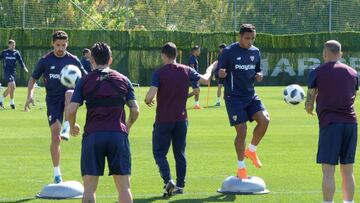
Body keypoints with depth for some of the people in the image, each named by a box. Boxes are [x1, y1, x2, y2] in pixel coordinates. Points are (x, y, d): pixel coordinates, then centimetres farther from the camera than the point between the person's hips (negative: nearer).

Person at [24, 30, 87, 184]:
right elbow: (33, 79, 9)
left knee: (69, 94, -39)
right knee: (55, 136, -5)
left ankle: (67, 128, -40)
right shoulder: (45, 60, 2)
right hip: (52, 100, 1)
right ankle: (56, 173, 5)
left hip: (68, 95, 0)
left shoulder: (73, 60, 3)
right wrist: (30, 95, -7)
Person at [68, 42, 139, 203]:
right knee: (124, 187, 4)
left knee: (89, 188, 3)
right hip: (118, 134, 1)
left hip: (93, 135, -1)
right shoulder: (123, 80, 10)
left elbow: (72, 109, -3)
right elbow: (135, 110, 6)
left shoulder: (85, 81, 5)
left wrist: (73, 126, 17)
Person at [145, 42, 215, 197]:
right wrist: (210, 69, 31)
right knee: (180, 153, 14)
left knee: (159, 152, 4)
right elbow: (205, 80, 10)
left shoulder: (159, 73, -12)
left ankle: (168, 180, -16)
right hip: (181, 119, 4)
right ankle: (180, 185, 13)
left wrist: (148, 101, 2)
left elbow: (151, 95, -21)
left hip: (163, 120, -4)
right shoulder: (186, 71, -1)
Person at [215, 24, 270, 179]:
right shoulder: (229, 51, -7)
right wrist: (220, 73, -27)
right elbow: (218, 72, -3)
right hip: (234, 97, -5)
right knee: (241, 131, -9)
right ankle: (241, 167, 6)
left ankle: (251, 150, 8)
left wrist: (259, 76, -2)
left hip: (251, 95, 5)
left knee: (264, 120, -17)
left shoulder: (255, 52, 9)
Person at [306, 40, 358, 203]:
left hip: (330, 123, -4)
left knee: (328, 171, -4)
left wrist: (309, 109, 23)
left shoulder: (317, 73, 2)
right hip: (350, 122, 4)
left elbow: (309, 103, 1)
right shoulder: (352, 73, 13)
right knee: (347, 171, 8)